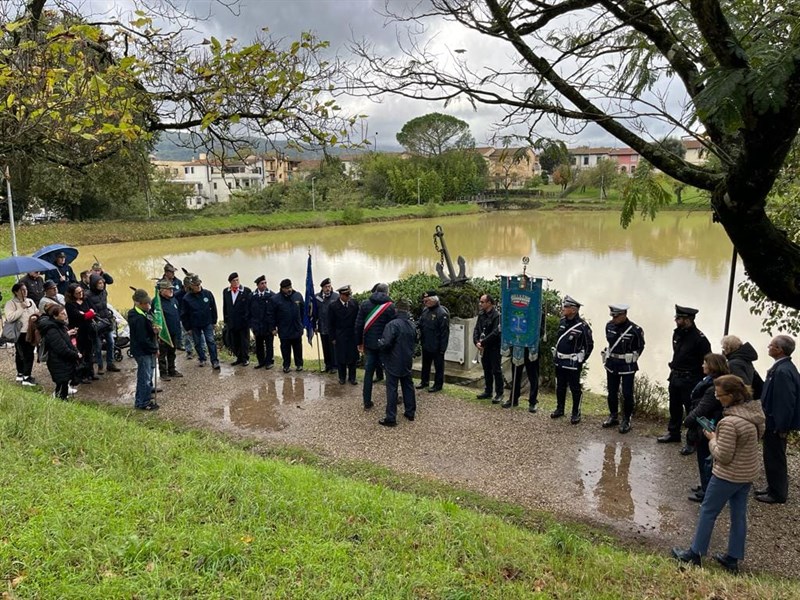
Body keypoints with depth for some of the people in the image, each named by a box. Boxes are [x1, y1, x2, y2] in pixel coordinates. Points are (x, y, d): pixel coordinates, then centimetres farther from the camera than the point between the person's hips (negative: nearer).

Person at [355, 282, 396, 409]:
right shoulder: (390, 306, -9)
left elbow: (359, 325, 0)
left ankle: (367, 402, 13)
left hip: (369, 344, 3)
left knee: (368, 372, 9)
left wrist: (359, 342, 7)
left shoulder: (365, 304, 1)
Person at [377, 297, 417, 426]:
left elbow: (385, 343, -26)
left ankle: (391, 418, 3)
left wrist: (379, 341, -6)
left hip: (393, 362, -7)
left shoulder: (393, 324, -21)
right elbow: (415, 342, 18)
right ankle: (410, 412, 27)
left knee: (392, 389, -1)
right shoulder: (412, 325, 5)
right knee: (408, 386, 17)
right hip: (407, 362, 7)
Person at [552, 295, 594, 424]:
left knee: (575, 389, 4)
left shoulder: (582, 326, -17)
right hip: (559, 361, 6)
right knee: (560, 387, 16)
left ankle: (576, 413, 16)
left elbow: (589, 345, -8)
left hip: (573, 363, -6)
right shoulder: (562, 321, 3)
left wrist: (582, 360, -6)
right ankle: (560, 409, 31)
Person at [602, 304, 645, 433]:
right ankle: (613, 416, 30)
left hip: (627, 366, -5)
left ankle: (626, 420, 16)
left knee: (627, 394, 3)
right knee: (612, 392, 14)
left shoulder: (635, 330, -17)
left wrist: (631, 359, 4)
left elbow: (640, 347, 2)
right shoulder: (609, 325, -4)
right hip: (611, 364, 5)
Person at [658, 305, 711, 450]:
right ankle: (673, 433, 37)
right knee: (674, 407, 20)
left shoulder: (699, 338, -20)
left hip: (690, 380, -8)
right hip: (675, 378, 8)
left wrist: (701, 380, -14)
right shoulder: (677, 333, 3)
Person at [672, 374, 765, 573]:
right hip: (748, 474, 8)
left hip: (728, 476, -8)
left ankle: (694, 554, 21)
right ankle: (733, 558, 30)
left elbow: (723, 456, -25)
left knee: (708, 512, 8)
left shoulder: (729, 422, -30)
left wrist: (712, 439, -7)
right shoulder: (755, 412, -4)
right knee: (739, 515, 17)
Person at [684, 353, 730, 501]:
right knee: (705, 459, 20)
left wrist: (687, 421, -12)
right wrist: (690, 419, 5)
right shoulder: (711, 381, 6)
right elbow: (698, 404, 11)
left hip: (706, 430, -9)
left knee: (705, 460, 4)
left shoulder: (714, 388, -25)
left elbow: (701, 409, -24)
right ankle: (705, 487, 34)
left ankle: (706, 492, 16)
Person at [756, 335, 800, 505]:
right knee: (773, 457, 20)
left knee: (774, 458, 3)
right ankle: (774, 488, 34)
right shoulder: (783, 367, 6)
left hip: (776, 424, -10)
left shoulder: (782, 371, -25)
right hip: (775, 421, 10)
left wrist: (781, 427, -20)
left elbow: (786, 401, -26)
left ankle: (777, 494, 16)